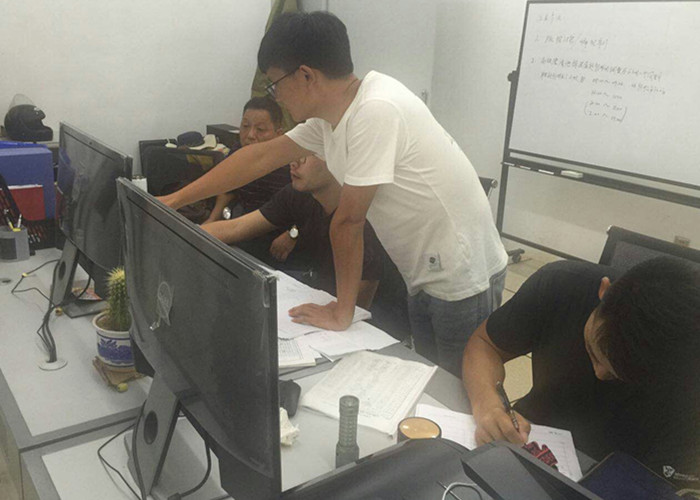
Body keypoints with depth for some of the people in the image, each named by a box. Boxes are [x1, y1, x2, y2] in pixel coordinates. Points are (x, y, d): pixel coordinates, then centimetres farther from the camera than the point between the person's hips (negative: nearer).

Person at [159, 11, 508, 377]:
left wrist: (342, 311, -12)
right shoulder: (327, 117, 1)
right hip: (426, 276, 8)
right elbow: (259, 158, 9)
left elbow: (348, 220, -21)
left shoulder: (375, 111, -26)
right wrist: (172, 201, 14)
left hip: (462, 280, -8)